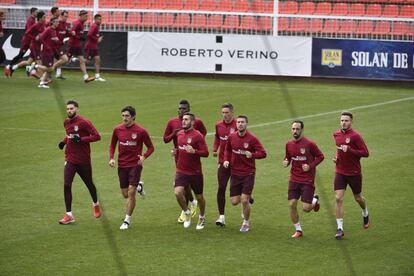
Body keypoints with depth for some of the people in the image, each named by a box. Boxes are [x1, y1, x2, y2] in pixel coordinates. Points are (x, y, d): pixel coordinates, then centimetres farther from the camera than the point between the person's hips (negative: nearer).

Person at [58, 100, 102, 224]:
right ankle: (69, 215, -7)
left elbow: (97, 136, -17)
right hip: (70, 160, 4)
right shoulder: (66, 122, 7)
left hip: (83, 161, -4)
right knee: (67, 185, -10)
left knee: (89, 184, 14)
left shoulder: (84, 122, -13)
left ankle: (96, 204, 43)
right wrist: (64, 141, 7)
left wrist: (81, 139, -24)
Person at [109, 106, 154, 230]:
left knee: (131, 193, -10)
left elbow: (150, 147, 0)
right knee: (125, 194, 8)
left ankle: (127, 220, 1)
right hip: (122, 165, 4)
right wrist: (111, 158, -2)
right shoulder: (117, 129, 0)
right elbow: (112, 145, 15)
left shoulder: (141, 131, -10)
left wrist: (144, 157, -19)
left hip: (135, 165, -4)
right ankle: (139, 187, 42)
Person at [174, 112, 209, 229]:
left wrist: (194, 151, -31)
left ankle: (202, 217, 36)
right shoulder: (179, 134, 6)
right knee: (178, 192, -19)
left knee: (199, 197, 10)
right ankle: (187, 213, 6)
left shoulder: (197, 135, -12)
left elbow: (205, 153, -16)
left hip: (195, 172, -4)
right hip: (181, 171, 4)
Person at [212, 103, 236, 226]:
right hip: (223, 162, 4)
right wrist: (215, 149, 8)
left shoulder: (237, 126, -12)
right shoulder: (219, 125, 6)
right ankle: (221, 216, -1)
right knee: (221, 188, -4)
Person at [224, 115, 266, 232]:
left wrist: (252, 155, -28)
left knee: (244, 200, -7)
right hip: (235, 173, 4)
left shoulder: (252, 139, -11)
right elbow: (228, 150, 19)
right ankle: (247, 201, 37)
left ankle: (246, 222, 18)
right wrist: (226, 160, 1)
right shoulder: (231, 137, 1)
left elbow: (263, 153, -11)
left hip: (248, 173, -4)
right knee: (235, 201, 1)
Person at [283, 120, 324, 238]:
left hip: (307, 180, -4)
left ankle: (315, 200, 30)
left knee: (306, 208, -6)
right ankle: (298, 230, 12)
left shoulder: (309, 144, -11)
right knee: (292, 205, -4)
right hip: (294, 179, 4)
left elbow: (320, 156, -2)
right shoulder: (289, 144, 4)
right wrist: (286, 163, -4)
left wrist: (310, 166, -15)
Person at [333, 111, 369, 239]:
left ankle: (365, 213, 48)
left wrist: (349, 150, -25)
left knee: (358, 198, 14)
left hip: (354, 173, -4)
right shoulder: (336, 134, 4)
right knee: (339, 198, -10)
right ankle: (340, 228, -8)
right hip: (340, 172, 4)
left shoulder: (355, 136, -14)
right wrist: (337, 157, 5)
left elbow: (366, 153, -17)